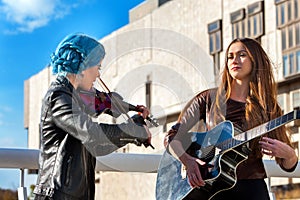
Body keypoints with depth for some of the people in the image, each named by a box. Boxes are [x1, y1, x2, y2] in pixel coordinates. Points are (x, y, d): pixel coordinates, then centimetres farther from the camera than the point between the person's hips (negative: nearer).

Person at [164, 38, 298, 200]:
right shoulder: (208, 99, 8)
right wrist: (187, 161, -11)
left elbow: (288, 166, 11)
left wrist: (288, 154, -11)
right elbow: (171, 137, 7)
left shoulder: (268, 108, 9)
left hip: (250, 186, 0)